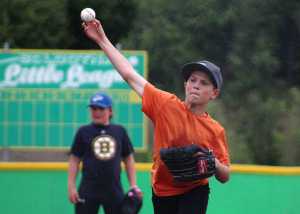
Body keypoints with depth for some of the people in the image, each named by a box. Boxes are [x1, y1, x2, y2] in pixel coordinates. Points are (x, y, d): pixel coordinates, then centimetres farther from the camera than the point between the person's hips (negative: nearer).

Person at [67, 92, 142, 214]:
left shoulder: (119, 131, 7)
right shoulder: (83, 132, 2)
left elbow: (128, 159, 12)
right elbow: (74, 160, 3)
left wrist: (133, 186, 5)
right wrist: (71, 186, -4)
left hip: (114, 190, 2)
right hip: (88, 190, -2)